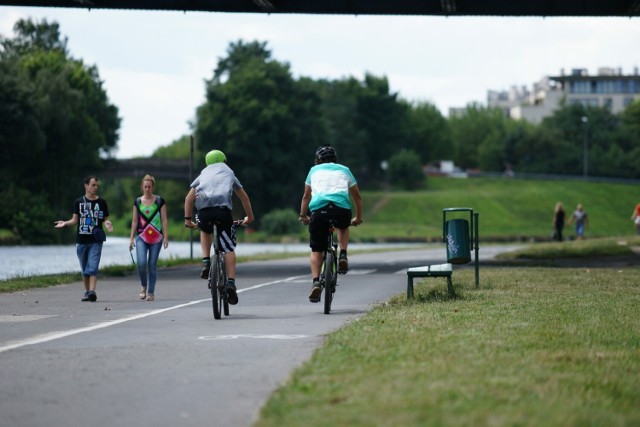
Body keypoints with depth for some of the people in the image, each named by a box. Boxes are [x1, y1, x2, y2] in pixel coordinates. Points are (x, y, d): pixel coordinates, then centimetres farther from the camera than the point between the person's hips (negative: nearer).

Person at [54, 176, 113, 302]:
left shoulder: (102, 202, 4)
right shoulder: (79, 202, 5)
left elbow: (105, 219, 8)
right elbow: (75, 220, 6)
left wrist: (107, 223, -15)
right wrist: (65, 223, -12)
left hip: (96, 240, -2)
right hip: (81, 240, 2)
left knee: (93, 267, -15)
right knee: (84, 269, 9)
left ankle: (92, 291, -23)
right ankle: (86, 292, 19)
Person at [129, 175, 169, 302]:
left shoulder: (159, 201, 3)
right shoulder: (137, 202, 8)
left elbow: (164, 220, 2)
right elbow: (135, 221, 11)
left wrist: (166, 236, -3)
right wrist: (132, 238, 7)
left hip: (156, 237, -1)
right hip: (141, 236, 1)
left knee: (152, 264, 0)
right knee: (141, 263, -15)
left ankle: (151, 292, 9)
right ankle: (144, 286, 9)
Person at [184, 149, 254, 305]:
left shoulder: (203, 174, 30)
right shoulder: (229, 173, 30)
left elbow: (189, 198, 21)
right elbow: (244, 197, 36)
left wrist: (187, 219, 25)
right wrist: (250, 217, 46)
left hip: (204, 210, 1)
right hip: (223, 209, -1)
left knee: (205, 231, 34)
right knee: (229, 248, 4)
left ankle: (206, 261, 15)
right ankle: (231, 282, -12)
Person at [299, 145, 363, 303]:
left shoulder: (314, 170, 28)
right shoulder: (344, 170, 28)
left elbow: (306, 196, 35)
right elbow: (357, 196, 34)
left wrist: (303, 216, 47)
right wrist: (358, 218, 45)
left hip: (318, 208, -1)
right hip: (342, 209, 1)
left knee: (316, 250, 10)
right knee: (343, 227, 35)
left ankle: (315, 282, -8)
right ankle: (343, 255, 13)